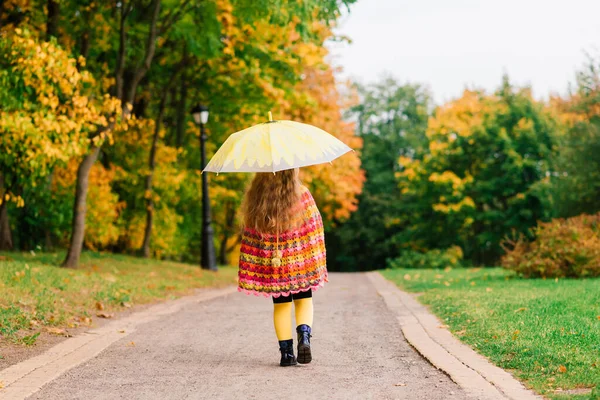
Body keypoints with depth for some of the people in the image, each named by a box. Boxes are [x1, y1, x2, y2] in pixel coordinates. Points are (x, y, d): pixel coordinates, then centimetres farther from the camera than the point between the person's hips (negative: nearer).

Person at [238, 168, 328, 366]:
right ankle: (304, 335, -11)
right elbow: (314, 228, -8)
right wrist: (317, 260, 1)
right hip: (300, 260, -2)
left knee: (281, 305, 13)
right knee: (303, 300, 15)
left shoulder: (255, 196, -3)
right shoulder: (302, 194, -9)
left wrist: (250, 269, 8)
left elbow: (250, 233, 1)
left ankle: (286, 352, 9)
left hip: (272, 263, 2)